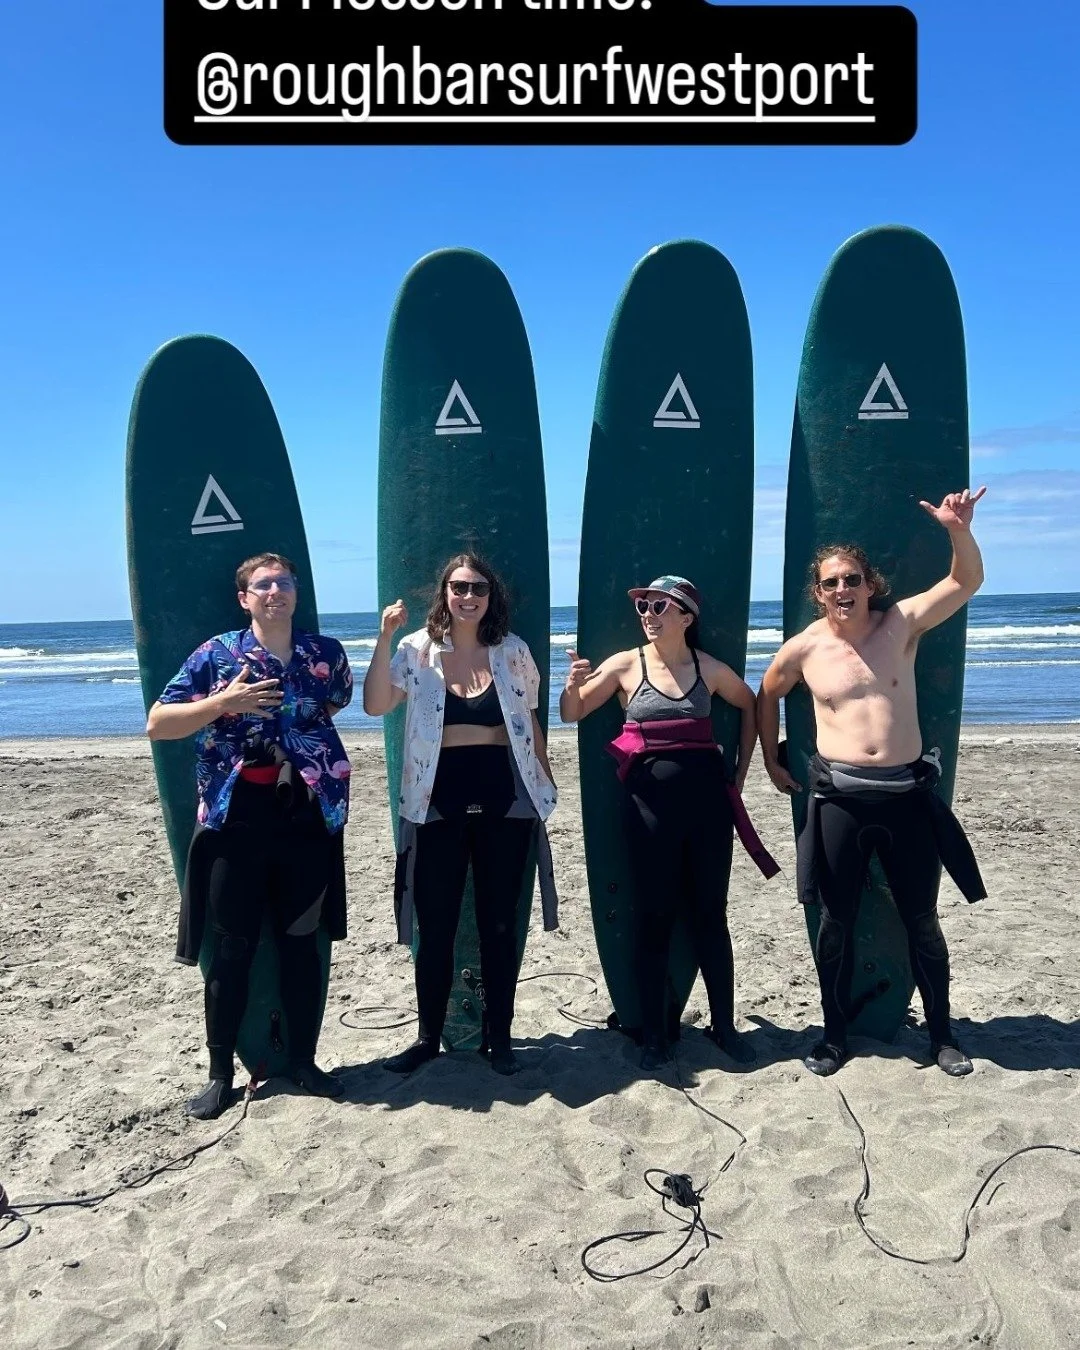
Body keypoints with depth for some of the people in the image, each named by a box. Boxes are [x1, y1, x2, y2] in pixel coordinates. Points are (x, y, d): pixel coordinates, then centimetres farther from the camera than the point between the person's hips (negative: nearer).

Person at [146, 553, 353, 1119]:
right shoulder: (216, 655, -3)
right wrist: (224, 703, -18)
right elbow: (156, 725, -6)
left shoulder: (326, 653, 4)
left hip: (308, 818, 2)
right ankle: (220, 1075, 20)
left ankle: (303, 1060, 26)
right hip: (236, 820, -2)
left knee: (302, 943, 10)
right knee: (233, 947, 5)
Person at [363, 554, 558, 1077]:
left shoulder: (513, 651, 4)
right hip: (439, 808, -1)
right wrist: (385, 639, -20)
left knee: (499, 926, 9)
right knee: (435, 929, 8)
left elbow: (530, 726, 11)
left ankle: (500, 1037, 24)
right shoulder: (417, 649, 0)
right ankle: (428, 1037, 25)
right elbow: (375, 705, -13)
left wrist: (546, 785, 13)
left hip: (505, 804, 1)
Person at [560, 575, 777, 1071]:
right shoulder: (625, 665, -2)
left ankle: (724, 1025, 24)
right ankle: (654, 1033, 18)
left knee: (710, 914, 10)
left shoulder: (710, 669, 2)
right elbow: (571, 714, 3)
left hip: (707, 797, 1)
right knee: (653, 916, 5)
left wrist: (740, 772, 14)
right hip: (650, 800, -1)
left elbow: (751, 708, 19)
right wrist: (573, 685, -19)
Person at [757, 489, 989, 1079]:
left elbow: (966, 581, -8)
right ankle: (834, 1034, 25)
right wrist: (772, 763, 17)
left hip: (907, 794, 0)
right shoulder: (803, 648, -1)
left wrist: (960, 531, -26)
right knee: (837, 920, 8)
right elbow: (766, 696, 15)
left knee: (921, 919, 11)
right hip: (838, 798, 0)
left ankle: (941, 1034, 29)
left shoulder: (901, 624, -2)